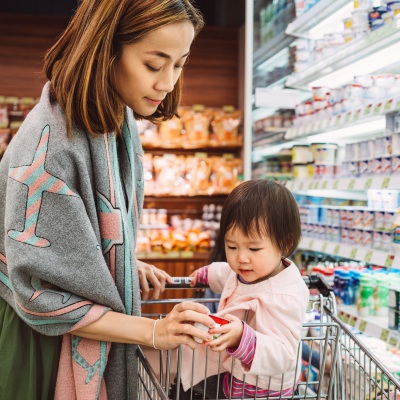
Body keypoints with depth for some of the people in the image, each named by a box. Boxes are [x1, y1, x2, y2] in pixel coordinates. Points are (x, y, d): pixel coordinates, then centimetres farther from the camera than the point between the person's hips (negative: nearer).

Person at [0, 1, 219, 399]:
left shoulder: (119, 118, -5)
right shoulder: (49, 145, -31)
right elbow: (40, 295, -26)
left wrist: (128, 263, 4)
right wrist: (152, 331, -27)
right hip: (43, 335, -7)